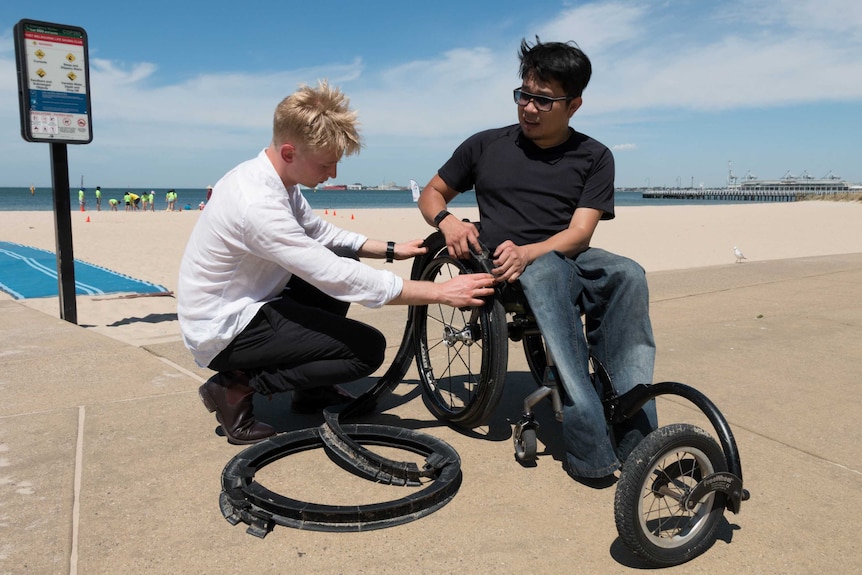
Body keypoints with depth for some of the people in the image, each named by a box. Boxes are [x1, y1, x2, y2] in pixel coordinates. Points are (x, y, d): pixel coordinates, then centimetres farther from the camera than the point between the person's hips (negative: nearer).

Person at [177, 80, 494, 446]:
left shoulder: (263, 176, 0)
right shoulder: (258, 204, -30)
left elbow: (319, 231, 14)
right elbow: (342, 281, -31)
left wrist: (390, 249, 7)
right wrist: (441, 292, -28)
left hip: (241, 306, 10)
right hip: (224, 334, -10)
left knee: (344, 262, 13)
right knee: (368, 348, -13)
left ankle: (312, 391, 20)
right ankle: (238, 387, -5)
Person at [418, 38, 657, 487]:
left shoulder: (594, 158, 9)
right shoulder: (486, 146, 11)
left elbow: (579, 233, -4)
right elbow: (431, 194, 18)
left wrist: (526, 252, -24)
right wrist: (447, 221, -6)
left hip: (568, 259, 2)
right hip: (503, 268, -1)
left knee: (627, 273, -32)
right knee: (549, 272, -38)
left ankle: (635, 436, -33)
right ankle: (590, 449, -42)